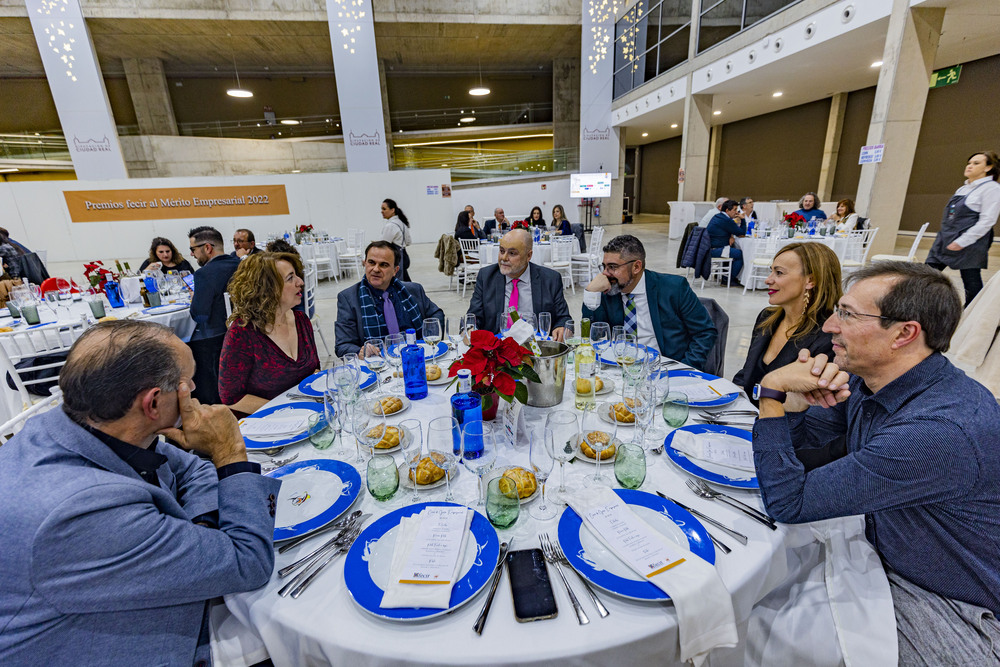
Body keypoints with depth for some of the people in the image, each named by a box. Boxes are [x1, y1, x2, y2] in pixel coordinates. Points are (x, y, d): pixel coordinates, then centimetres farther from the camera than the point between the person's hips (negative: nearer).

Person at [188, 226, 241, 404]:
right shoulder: (240, 265, 2)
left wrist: (194, 300, 0)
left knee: (207, 399, 6)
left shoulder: (204, 274, -19)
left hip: (211, 341, -7)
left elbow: (199, 315, -21)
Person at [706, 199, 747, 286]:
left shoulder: (718, 216, 15)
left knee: (734, 248, 25)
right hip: (714, 250, -11)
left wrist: (731, 236, 4)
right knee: (740, 254, -10)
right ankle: (729, 280, 0)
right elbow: (742, 233, -9)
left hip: (710, 247, 11)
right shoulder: (726, 220, -16)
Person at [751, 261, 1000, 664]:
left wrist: (772, 390, -28)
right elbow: (793, 435, 4)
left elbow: (788, 504, -32)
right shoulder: (869, 381, -9)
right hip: (879, 553, 7)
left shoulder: (942, 431, -35)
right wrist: (799, 394, -19)